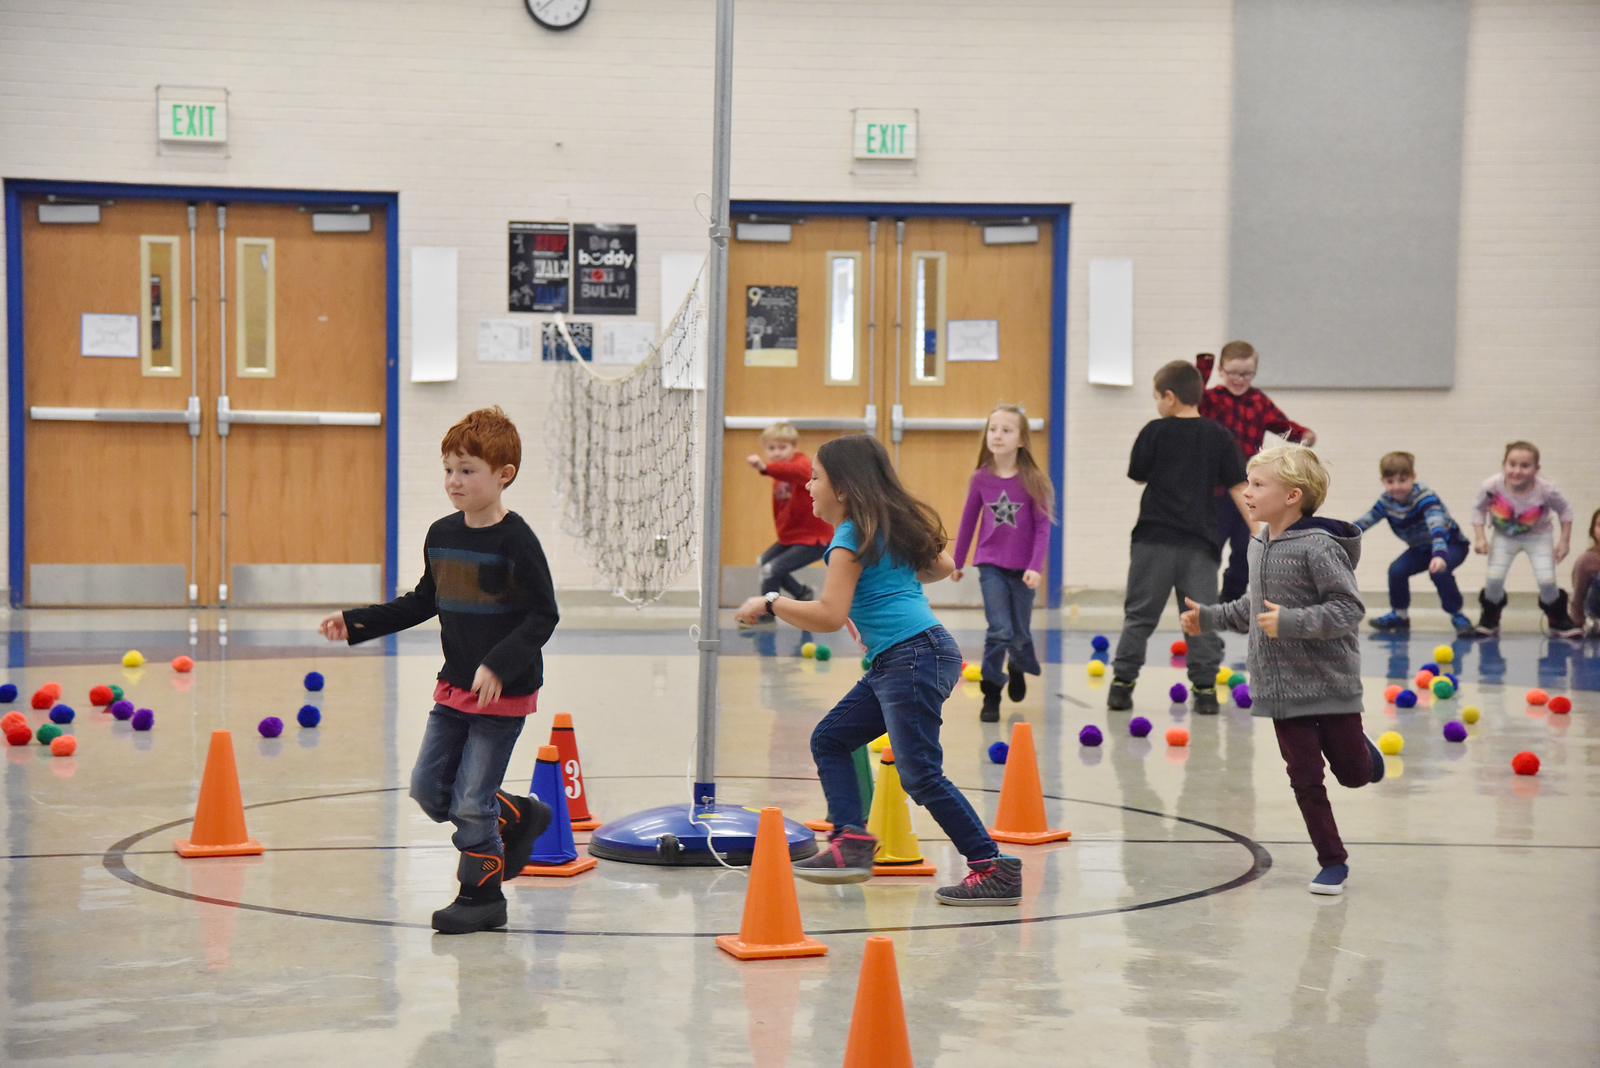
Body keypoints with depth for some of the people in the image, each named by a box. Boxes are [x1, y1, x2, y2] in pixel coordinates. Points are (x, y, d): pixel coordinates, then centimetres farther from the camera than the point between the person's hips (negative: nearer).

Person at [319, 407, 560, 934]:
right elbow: (423, 602, 18)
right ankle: (517, 817, 31)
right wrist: (356, 623, 12)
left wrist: (499, 665, -27)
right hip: (454, 688, 7)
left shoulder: (515, 540, -16)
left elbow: (543, 615, -17)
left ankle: (482, 895, 15)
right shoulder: (441, 535, 6)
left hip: (504, 694, -7)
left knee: (470, 801, -3)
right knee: (428, 787, 10)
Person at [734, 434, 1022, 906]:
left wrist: (769, 603, -7)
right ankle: (851, 841, 2)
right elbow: (943, 566, 31)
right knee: (829, 739, 13)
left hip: (914, 656, -11)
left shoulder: (852, 537, -9)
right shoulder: (895, 522, 18)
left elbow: (828, 616, -18)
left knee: (920, 774, -11)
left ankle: (996, 870, -9)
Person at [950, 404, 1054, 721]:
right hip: (991, 566, 0)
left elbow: (1043, 526, -8)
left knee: (1020, 635, 12)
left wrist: (1035, 567, -17)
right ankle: (991, 695, 2)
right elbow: (968, 522, 8)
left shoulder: (1033, 481, -9)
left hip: (1023, 568, 0)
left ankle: (1018, 668, 46)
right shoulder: (981, 479, -3)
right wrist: (956, 563, 16)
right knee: (999, 630, -12)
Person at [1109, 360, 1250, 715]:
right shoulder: (1219, 437, 4)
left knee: (1140, 614, 5)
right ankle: (1205, 686, 1)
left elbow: (1138, 475, 7)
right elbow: (1238, 488, 2)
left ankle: (1122, 682, 5)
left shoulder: (1155, 432, -3)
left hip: (1154, 539, -1)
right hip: (1200, 541, 2)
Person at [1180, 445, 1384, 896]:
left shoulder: (1318, 547, -18)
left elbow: (1348, 609, -21)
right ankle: (1333, 861, 16)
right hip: (1282, 687, 6)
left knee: (1353, 774, 9)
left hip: (1330, 684, -6)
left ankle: (1362, 749, 43)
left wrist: (1292, 622, -28)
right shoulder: (1259, 545, 5)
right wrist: (1210, 617, 13)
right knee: (1305, 778, 5)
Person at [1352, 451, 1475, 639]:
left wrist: (1439, 554, -60)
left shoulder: (1425, 497, -31)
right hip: (1421, 548, 6)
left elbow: (1437, 526, -45)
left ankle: (1457, 616, -13)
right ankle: (1399, 615, 8)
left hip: (1452, 545, -6)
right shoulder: (1386, 502, -11)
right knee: (1397, 570, -16)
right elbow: (1364, 522, -5)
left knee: (1438, 571, -33)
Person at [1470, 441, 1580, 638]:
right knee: (1493, 578, -16)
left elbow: (1565, 510, -9)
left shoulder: (1545, 491, -30)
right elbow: (1478, 508, -7)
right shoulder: (1492, 487, -28)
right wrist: (1480, 537, -16)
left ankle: (1559, 621, 13)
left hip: (1537, 535, -1)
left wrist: (1564, 541, -10)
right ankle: (1489, 619, 14)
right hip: (1504, 536, 1)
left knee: (1546, 580, -16)